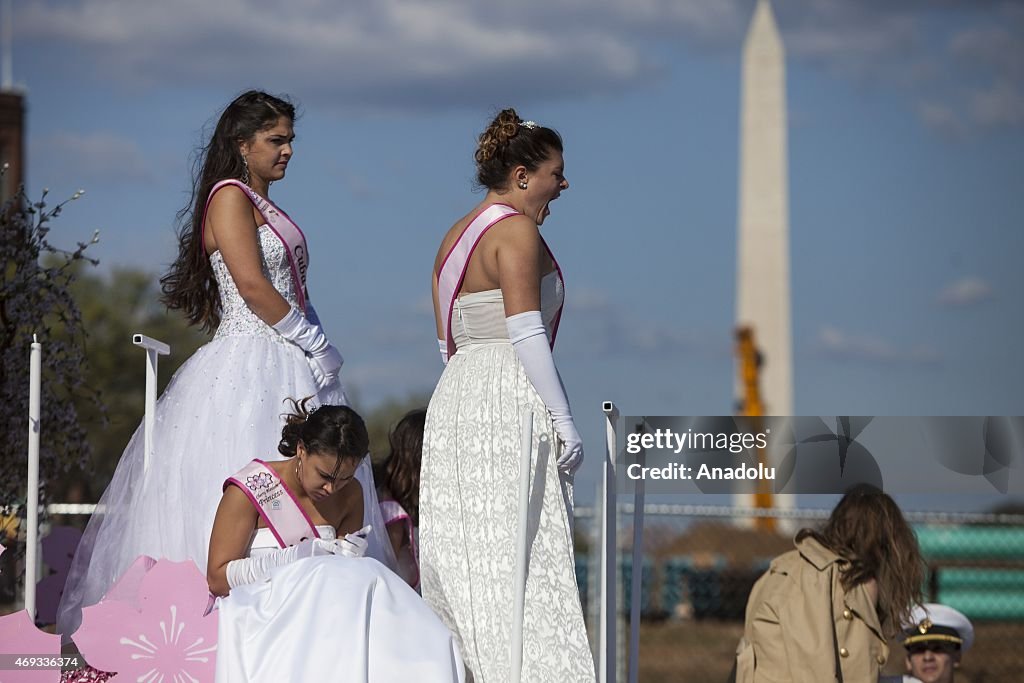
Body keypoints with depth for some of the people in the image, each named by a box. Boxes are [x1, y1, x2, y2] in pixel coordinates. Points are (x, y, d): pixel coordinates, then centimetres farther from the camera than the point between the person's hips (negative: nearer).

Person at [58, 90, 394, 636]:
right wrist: (315, 341, -12)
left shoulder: (265, 206, 20)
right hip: (248, 364, -9)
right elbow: (252, 285, -17)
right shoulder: (230, 196, -7)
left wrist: (314, 347, 6)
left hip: (285, 367, 9)